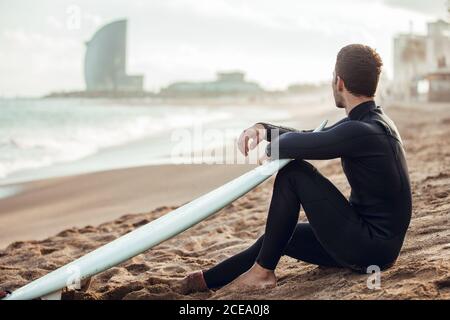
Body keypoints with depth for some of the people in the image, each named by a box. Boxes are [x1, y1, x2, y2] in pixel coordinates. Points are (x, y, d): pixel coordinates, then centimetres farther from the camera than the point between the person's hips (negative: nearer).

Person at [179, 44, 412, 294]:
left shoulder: (361, 132, -24)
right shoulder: (371, 121, 10)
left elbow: (289, 146, -24)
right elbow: (306, 137, 16)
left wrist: (270, 147, 0)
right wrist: (262, 128, 0)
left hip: (371, 248, -10)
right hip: (379, 245, 10)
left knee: (293, 173, -13)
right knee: (279, 236, 19)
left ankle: (262, 272, -4)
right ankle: (207, 280, 26)